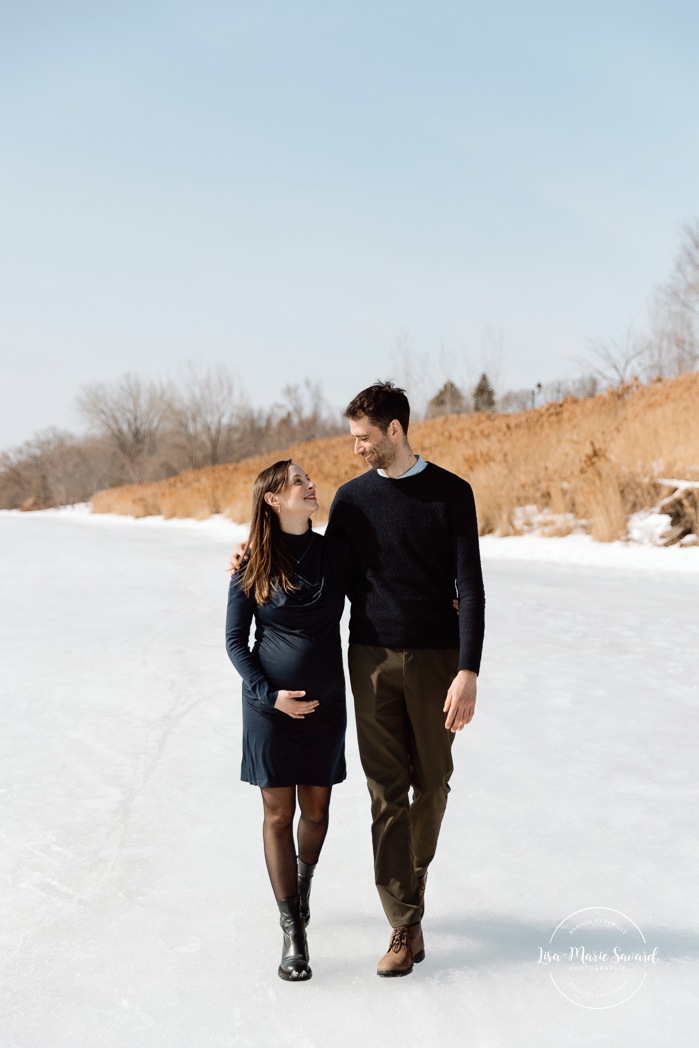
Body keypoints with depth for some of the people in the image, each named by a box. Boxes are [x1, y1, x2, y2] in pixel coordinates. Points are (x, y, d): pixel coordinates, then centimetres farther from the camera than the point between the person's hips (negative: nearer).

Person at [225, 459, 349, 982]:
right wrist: (269, 695, -12)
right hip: (271, 703, -2)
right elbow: (236, 641, -1)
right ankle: (293, 934, 7)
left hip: (326, 702, 2)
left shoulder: (334, 552, 0)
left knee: (316, 809, 10)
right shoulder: (252, 566, -6)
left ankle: (304, 878, 43)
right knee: (278, 813, 0)